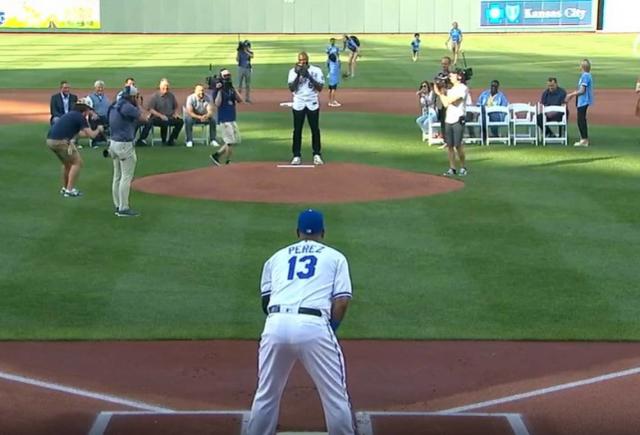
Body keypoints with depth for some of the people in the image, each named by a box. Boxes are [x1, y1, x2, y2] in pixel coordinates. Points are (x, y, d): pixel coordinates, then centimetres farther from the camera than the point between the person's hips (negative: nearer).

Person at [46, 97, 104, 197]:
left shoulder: (71, 114, 23)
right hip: (60, 141, -9)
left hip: (50, 140, 9)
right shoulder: (80, 117, -4)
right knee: (77, 162, 4)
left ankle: (64, 188, 34)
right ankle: (69, 190, 0)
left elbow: (77, 132, 37)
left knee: (68, 162, 27)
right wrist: (98, 130, 13)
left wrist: (95, 131, 41)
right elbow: (92, 135, -8)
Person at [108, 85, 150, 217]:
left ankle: (118, 206, 19)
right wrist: (138, 104, -3)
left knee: (117, 176, 14)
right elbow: (143, 118, -13)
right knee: (126, 177, -5)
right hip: (125, 145, -9)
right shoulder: (127, 107, -17)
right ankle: (123, 208, -5)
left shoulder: (115, 106, 12)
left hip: (114, 143, 9)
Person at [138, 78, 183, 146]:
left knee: (180, 121, -20)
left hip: (170, 117, 4)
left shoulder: (171, 95, 12)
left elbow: (176, 107, 22)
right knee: (165, 122, -36)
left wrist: (176, 114, 1)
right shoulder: (155, 96, 0)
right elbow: (150, 109, -7)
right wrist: (160, 115, -18)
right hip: (158, 118, -4)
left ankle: (171, 140, -10)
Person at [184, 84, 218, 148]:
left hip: (204, 116, 3)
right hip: (194, 116, -3)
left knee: (213, 119, -22)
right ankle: (189, 141, -25)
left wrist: (206, 116, -42)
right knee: (188, 120, -34)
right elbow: (189, 112, -26)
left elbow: (210, 111, -17)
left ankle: (212, 140, -11)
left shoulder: (208, 98, -10)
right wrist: (199, 117, -41)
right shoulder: (191, 98, -19)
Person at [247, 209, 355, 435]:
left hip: (276, 325, 3)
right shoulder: (335, 257, 18)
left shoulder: (276, 257, 25)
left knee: (266, 394, 17)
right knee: (335, 395, 7)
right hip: (314, 326, -3)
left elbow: (265, 301, 20)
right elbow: (342, 300, 6)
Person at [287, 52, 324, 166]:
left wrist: (309, 76, -17)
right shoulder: (293, 71, 1)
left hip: (313, 104, 0)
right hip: (298, 104, 0)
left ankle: (317, 155, 13)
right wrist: (298, 75, -18)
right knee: (297, 130, 1)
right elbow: (291, 88, -8)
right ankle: (297, 156, 7)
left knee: (315, 129, 3)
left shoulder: (316, 70, -1)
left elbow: (320, 88, -8)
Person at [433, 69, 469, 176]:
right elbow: (445, 104, 7)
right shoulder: (450, 89, 17)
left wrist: (440, 93, -6)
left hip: (458, 120, -7)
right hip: (448, 120, 7)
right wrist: (440, 92, 0)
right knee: (450, 145, 5)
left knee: (458, 145, -7)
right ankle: (452, 168, 9)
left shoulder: (463, 88, -7)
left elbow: (450, 100, -17)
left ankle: (463, 167, 8)